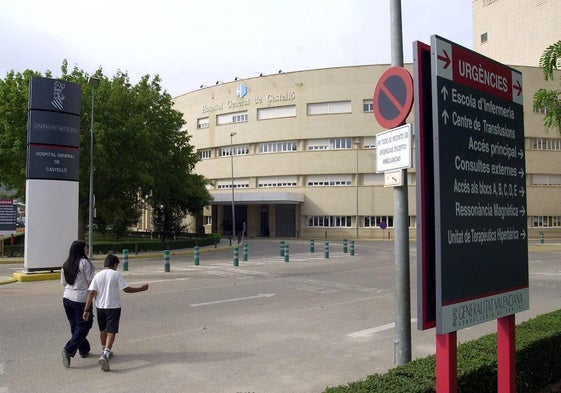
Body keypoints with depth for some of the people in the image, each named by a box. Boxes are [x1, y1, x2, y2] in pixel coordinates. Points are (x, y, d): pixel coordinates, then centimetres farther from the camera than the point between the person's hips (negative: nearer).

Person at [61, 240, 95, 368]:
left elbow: (63, 283, 13)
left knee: (75, 326, 16)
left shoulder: (66, 265, 8)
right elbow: (91, 281, -12)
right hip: (81, 299, -7)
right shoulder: (85, 263, -13)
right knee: (83, 327, 1)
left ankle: (84, 350, 26)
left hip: (67, 298, 7)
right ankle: (68, 350, -11)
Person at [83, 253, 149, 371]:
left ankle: (106, 352, 37)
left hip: (100, 307, 4)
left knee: (103, 330, 21)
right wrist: (142, 288, -1)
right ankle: (105, 354, -20)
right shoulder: (116, 275, -10)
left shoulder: (98, 276, 0)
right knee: (111, 331, -3)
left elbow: (91, 293, -5)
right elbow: (127, 289, -13)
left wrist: (86, 310, -5)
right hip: (113, 307, -4)